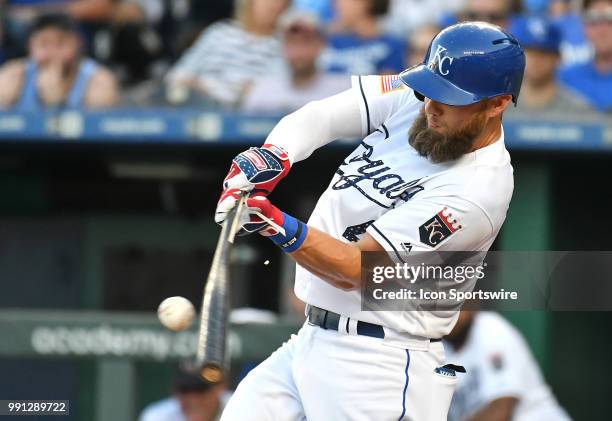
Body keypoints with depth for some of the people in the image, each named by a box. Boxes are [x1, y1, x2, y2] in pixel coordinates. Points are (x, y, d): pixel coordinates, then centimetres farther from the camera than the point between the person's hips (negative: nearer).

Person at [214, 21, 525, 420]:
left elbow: (355, 270, -23)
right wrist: (275, 155, -25)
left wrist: (278, 226, -36)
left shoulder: (479, 190, -21)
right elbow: (315, 118, -3)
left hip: (381, 370, -8)